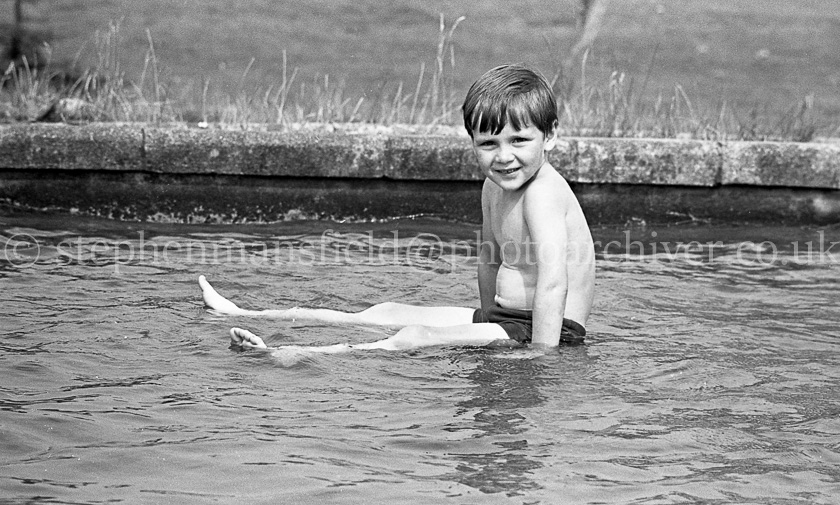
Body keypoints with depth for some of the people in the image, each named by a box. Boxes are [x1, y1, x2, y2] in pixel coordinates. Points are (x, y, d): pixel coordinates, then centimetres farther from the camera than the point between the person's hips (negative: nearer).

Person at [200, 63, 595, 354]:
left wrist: (540, 358, -36)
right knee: (385, 314, 13)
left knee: (417, 338, -25)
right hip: (506, 320, 10)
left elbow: (553, 281, -32)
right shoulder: (493, 188, 8)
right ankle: (246, 316, 22)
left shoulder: (543, 192, -23)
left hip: (556, 330, -10)